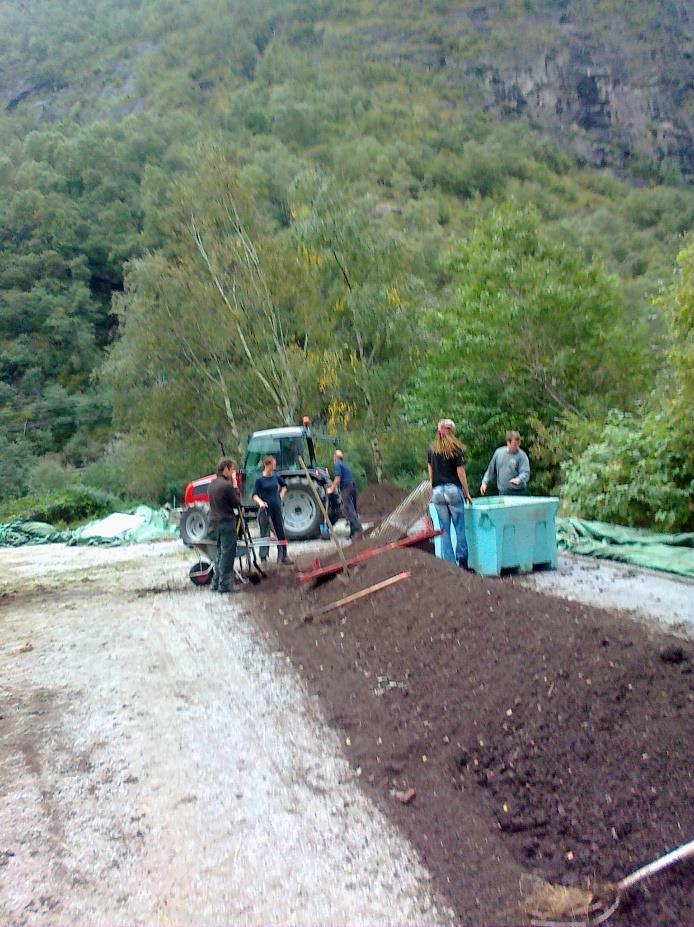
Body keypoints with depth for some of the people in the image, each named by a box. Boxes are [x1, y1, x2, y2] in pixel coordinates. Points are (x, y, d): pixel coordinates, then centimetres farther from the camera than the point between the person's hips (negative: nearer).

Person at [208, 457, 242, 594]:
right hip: (227, 521, -9)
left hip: (215, 521, 9)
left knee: (220, 552, 17)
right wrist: (235, 486, -5)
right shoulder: (227, 485, -17)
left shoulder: (212, 484, 10)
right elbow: (237, 503, -10)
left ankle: (216, 583, 21)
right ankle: (225, 584, -1)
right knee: (228, 553, -3)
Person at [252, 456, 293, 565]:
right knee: (264, 534, 1)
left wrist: (281, 495, 12)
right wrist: (260, 502, -29)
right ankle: (263, 559, 7)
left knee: (281, 533, 10)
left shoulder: (276, 477, 6)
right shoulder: (259, 479, -8)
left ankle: (283, 556, 21)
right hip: (265, 510, -5)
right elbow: (254, 495, -12)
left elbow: (284, 485, 25)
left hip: (277, 509, 5)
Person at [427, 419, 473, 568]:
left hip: (437, 492, 3)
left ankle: (449, 564, 7)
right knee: (459, 528, 4)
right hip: (453, 490, -3)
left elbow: (430, 472, 10)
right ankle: (462, 562, 4)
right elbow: (461, 472, -4)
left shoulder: (432, 450, 7)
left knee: (444, 530, 7)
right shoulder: (456, 449, -4)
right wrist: (467, 493, 4)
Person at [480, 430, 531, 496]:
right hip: (502, 493, 4)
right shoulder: (498, 452, 6)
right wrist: (485, 482, 12)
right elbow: (491, 469, 16)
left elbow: (525, 472, -16)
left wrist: (519, 479, -37)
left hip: (518, 493, -4)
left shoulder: (522, 455, -7)